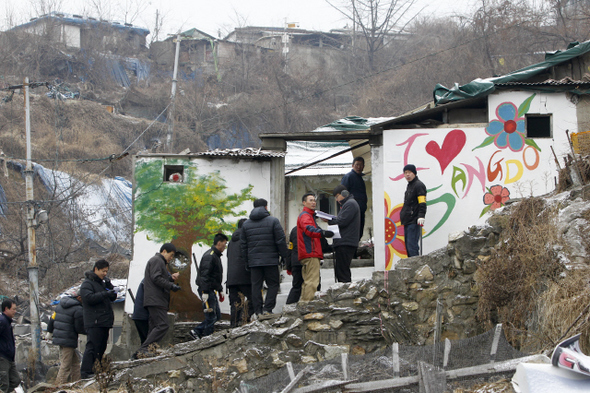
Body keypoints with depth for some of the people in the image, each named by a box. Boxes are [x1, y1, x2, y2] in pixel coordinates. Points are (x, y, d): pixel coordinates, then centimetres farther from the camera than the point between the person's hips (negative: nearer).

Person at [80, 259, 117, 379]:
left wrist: (109, 286, 0)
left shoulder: (102, 282, 22)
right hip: (94, 322, -9)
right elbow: (89, 298, -20)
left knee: (102, 347, 11)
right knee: (92, 347, -14)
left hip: (104, 322, 9)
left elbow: (113, 297, 18)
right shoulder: (87, 284, -5)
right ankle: (86, 372, -16)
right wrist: (105, 294, -23)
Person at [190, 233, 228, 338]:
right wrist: (205, 292, -27)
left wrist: (220, 290, 27)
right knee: (211, 317, -8)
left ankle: (197, 331, 15)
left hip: (211, 290, 10)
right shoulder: (209, 256, -15)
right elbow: (205, 275, -22)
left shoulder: (216, 256, 19)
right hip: (207, 290, -10)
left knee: (217, 315, 11)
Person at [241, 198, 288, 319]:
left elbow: (244, 245, 13)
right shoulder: (273, 221, -2)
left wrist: (247, 262, 17)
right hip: (270, 259, -4)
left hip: (253, 261, 4)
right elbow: (281, 241, -6)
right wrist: (284, 256, 2)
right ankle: (267, 309, -8)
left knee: (256, 285, 6)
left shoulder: (246, 224, 11)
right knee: (273, 284, 3)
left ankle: (257, 312, 3)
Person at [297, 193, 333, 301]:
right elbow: (308, 229, -28)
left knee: (307, 281, 12)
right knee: (312, 281, -16)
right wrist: (323, 233, -44)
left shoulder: (309, 215, 28)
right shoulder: (304, 215, -7)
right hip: (311, 254, -11)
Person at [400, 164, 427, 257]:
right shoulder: (409, 185, 21)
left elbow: (422, 203, -18)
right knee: (408, 246, 10)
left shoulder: (419, 185, -9)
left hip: (414, 222, -10)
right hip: (407, 222, 10)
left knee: (412, 246, -16)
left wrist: (421, 216, -27)